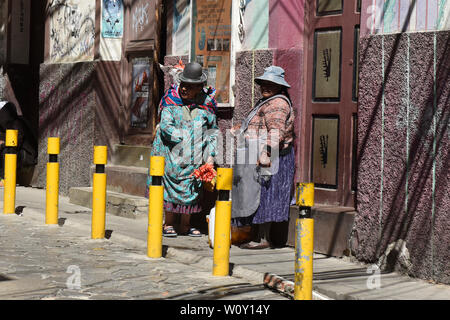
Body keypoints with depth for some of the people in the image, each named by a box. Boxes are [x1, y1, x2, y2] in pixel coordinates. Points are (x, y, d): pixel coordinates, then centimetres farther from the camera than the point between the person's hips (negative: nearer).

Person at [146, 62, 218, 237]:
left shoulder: (206, 105, 3)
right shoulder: (171, 101, -3)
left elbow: (213, 130, 10)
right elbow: (166, 126, -12)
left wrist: (210, 155, 1)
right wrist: (185, 137, -14)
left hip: (195, 157, 2)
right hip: (172, 154, -2)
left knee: (191, 189, 7)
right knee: (171, 187, 1)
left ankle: (185, 225, 19)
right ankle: (169, 224, 12)